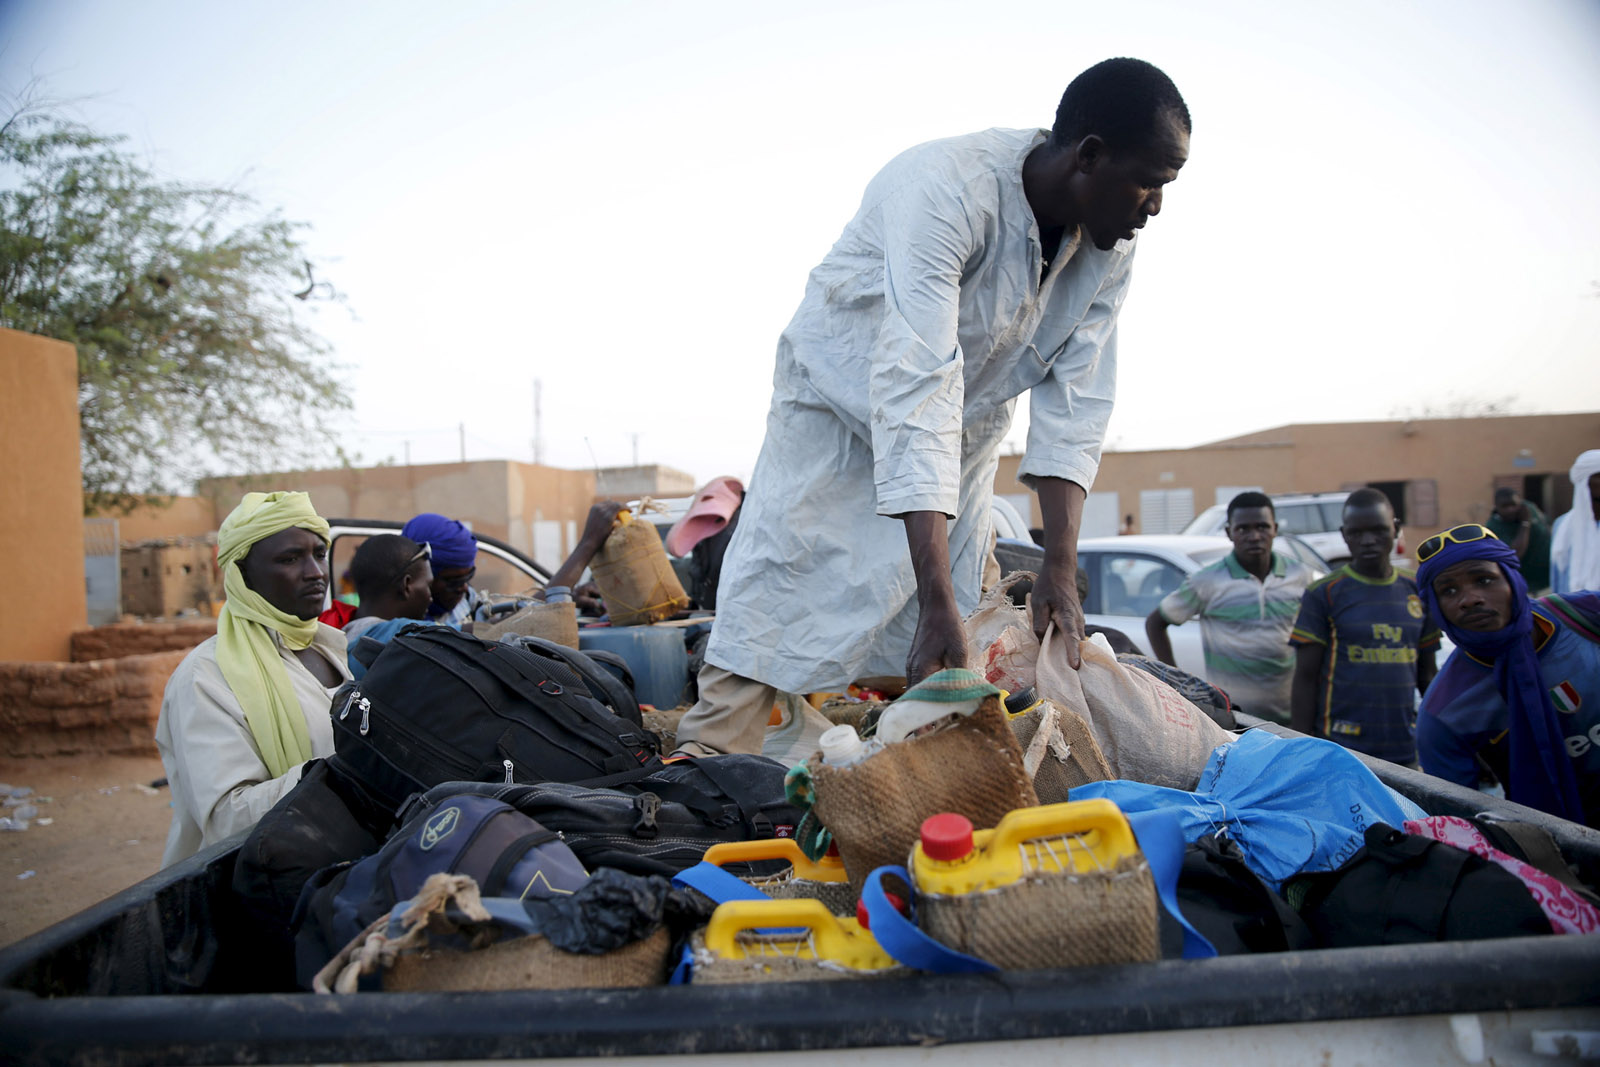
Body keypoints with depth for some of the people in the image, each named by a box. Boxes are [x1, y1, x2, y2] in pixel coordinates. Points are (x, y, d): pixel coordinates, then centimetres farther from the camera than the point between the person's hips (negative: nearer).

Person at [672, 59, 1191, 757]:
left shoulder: (1111, 248, -14)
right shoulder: (948, 190, -36)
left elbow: (1073, 403, -14)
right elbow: (915, 394, -43)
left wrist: (1060, 569, -24)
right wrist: (936, 600, -46)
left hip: (967, 429, 6)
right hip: (843, 401, -5)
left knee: (951, 666, 1)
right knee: (772, 615, -12)